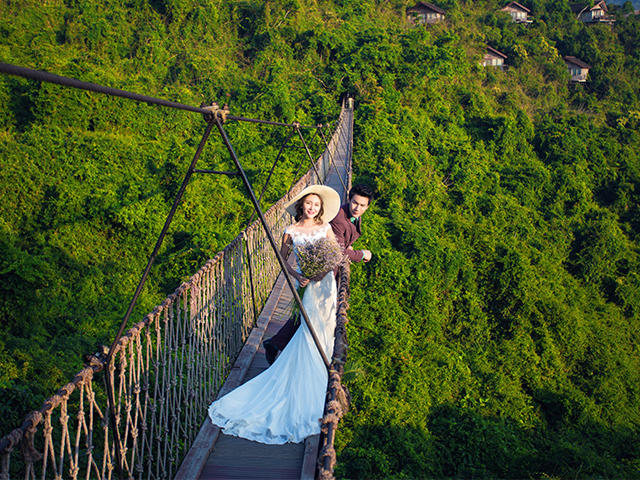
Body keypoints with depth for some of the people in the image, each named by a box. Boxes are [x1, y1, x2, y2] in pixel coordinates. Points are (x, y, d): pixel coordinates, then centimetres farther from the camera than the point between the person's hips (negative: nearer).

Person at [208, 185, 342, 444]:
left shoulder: (325, 228, 4)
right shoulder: (291, 232, 0)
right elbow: (282, 259, 6)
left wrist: (324, 270, -11)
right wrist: (296, 275, -10)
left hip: (326, 284, 2)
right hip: (307, 286, -2)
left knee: (323, 331, 5)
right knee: (310, 333, -5)